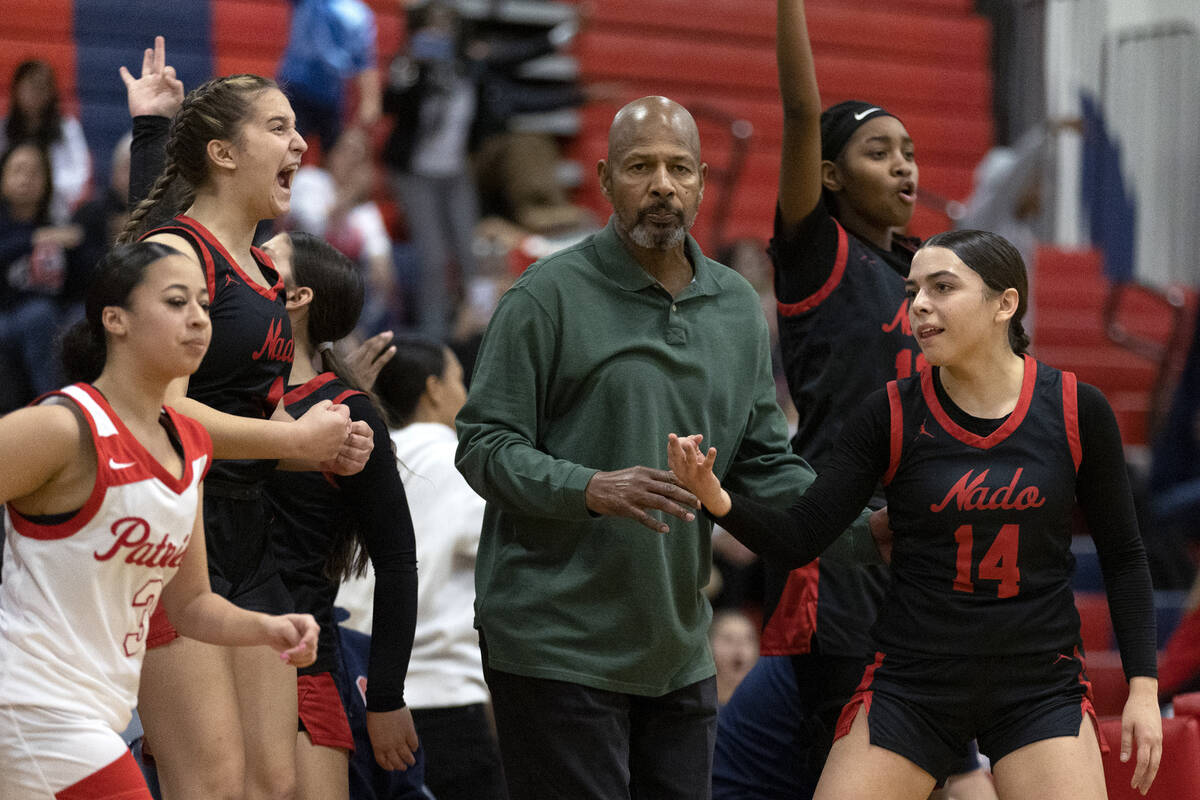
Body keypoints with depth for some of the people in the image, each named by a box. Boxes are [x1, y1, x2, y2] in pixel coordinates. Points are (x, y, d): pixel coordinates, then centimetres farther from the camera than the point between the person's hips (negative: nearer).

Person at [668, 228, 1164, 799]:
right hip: (911, 682, 0)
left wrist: (1143, 687, 0)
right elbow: (798, 539, -7)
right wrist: (717, 498, -26)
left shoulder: (1077, 411, -3)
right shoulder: (891, 415, -5)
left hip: (1041, 685, 0)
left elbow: (1123, 557, 5)